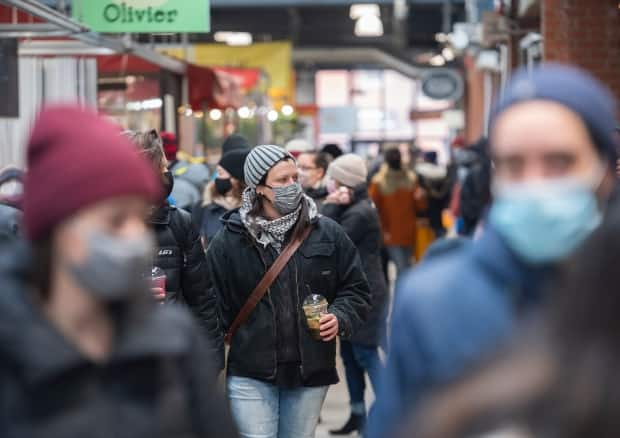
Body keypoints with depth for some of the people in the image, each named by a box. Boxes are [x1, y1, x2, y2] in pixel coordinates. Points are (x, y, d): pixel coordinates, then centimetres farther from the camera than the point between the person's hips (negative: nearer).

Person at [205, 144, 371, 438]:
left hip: (310, 372, 2)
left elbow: (356, 290, 9)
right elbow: (213, 306, 0)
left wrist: (340, 318, -12)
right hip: (251, 374, -2)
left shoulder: (328, 234, 2)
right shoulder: (229, 240, -3)